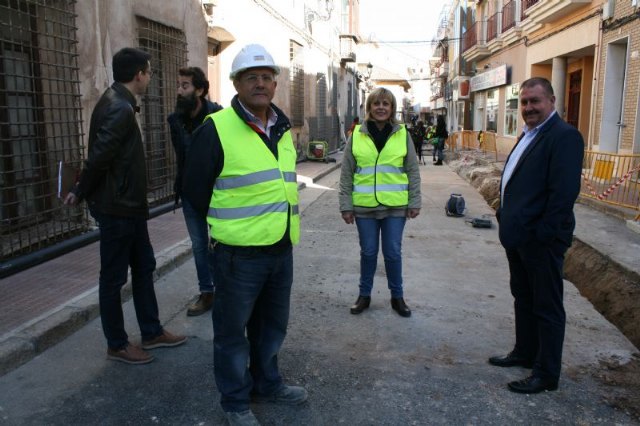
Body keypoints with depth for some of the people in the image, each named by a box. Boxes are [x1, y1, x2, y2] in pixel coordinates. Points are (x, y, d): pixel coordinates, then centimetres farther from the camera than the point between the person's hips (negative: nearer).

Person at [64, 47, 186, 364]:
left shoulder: (117, 103, 12)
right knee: (113, 277, 4)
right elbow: (98, 157, -24)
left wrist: (82, 192, 13)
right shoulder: (120, 109, -21)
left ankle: (152, 333, 29)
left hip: (129, 206, 10)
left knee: (144, 267, 16)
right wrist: (81, 193, -9)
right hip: (116, 208, -10)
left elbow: (98, 155, 13)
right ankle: (117, 345, 20)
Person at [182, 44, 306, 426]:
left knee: (272, 325, 21)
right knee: (233, 330, 9)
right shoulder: (217, 129, -11)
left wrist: (276, 223, 14)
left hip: (282, 249, 7)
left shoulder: (283, 129, 10)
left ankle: (267, 384, 42)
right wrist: (226, 225, 5)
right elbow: (195, 189, -5)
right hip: (239, 253, -6)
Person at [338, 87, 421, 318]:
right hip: (364, 206, 0)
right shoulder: (356, 135, 1)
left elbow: (413, 171, 6)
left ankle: (397, 296, 26)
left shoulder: (403, 134, 2)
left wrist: (414, 202, 1)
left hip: (395, 206, 0)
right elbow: (346, 173, 3)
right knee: (368, 252, 10)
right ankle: (364, 295, 28)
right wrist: (346, 205, 0)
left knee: (393, 253, 8)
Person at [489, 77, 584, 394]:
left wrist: (543, 234, -22)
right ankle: (525, 353, 38)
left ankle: (547, 374, 18)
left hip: (541, 240, -9)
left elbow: (565, 191, -23)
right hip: (518, 235, 10)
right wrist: (505, 216, 13)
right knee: (523, 298, 21)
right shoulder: (528, 135, 15)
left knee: (547, 307, 4)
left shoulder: (564, 136, -16)